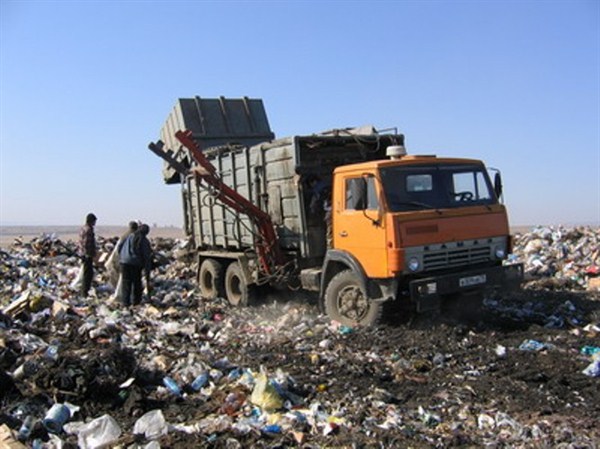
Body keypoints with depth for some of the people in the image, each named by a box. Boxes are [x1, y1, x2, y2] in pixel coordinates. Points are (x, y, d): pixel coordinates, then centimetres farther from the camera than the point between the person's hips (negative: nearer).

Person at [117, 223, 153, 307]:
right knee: (137, 282, 14)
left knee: (126, 282, 7)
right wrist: (147, 271, 5)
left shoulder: (129, 236, 7)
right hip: (136, 263, -1)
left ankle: (125, 301, 3)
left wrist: (121, 256, 23)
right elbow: (147, 257, 0)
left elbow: (119, 246, 5)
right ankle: (136, 300, 18)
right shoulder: (145, 241, 2)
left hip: (125, 261, 1)